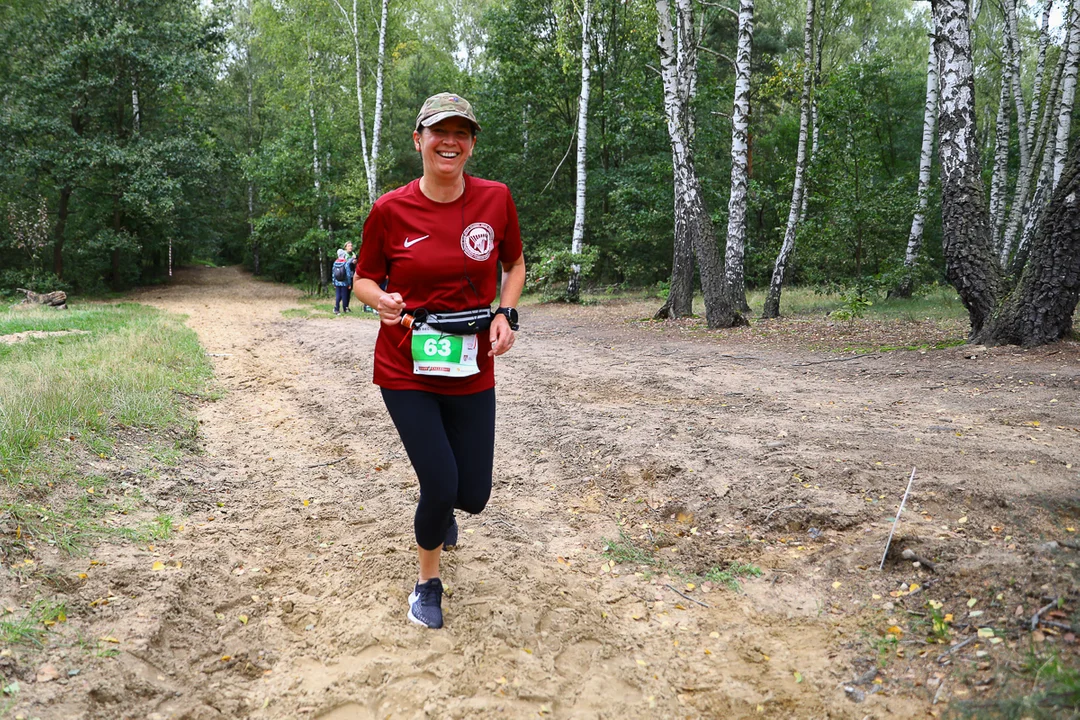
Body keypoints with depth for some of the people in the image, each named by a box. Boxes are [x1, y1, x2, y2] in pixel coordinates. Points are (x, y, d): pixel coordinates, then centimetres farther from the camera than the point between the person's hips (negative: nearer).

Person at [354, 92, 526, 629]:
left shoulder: (495, 199, -3)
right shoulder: (391, 210, -8)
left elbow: (514, 265, 12)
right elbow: (365, 279, 5)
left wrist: (505, 314, -5)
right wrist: (383, 301, -18)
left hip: (471, 373, 2)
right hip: (407, 369, -2)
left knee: (472, 496, 6)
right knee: (440, 487, -6)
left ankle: (440, 507, 48)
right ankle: (427, 581, 26)